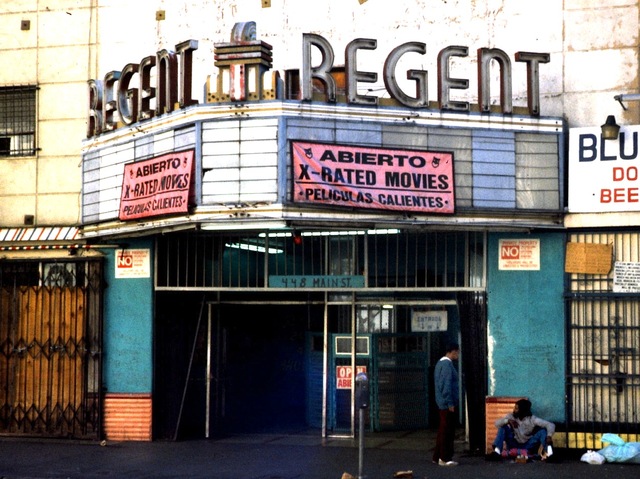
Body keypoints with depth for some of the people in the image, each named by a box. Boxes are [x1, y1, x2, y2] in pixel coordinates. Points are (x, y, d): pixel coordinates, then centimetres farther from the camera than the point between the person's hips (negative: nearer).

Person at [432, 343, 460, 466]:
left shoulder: (441, 363, 14)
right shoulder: (447, 364, -17)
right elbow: (446, 385, -22)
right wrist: (450, 403, -20)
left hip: (442, 403, 10)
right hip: (447, 403, -10)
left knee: (443, 430, 15)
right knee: (447, 431, -4)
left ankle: (437, 456, 21)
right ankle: (445, 458, 0)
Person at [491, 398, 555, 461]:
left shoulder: (532, 419, -16)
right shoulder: (511, 416, -9)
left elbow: (550, 425, -21)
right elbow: (497, 423, -18)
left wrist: (549, 436, -41)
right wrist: (508, 421, -37)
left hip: (527, 446, -2)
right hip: (514, 444, 2)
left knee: (543, 430, -21)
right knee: (503, 427, -19)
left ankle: (547, 451, -45)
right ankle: (497, 450, -37)